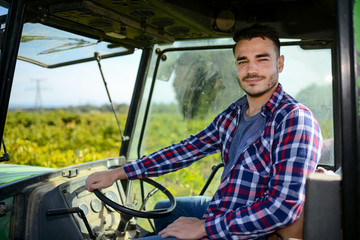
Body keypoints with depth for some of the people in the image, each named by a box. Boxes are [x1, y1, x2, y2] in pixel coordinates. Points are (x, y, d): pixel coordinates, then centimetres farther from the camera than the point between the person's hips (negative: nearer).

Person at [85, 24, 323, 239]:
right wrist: (118, 173, 3)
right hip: (219, 210, 8)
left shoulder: (295, 119, -23)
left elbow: (284, 207, -30)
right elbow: (187, 149, 6)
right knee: (163, 209, 28)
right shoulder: (232, 115, 3)